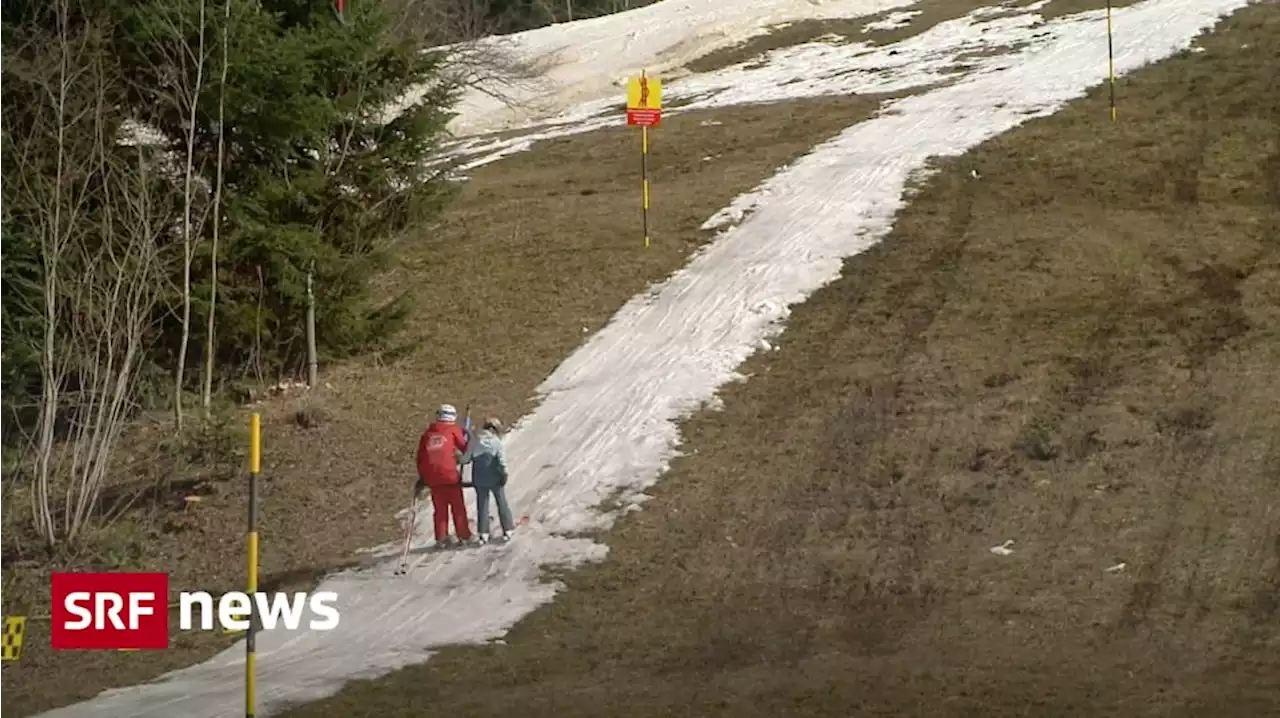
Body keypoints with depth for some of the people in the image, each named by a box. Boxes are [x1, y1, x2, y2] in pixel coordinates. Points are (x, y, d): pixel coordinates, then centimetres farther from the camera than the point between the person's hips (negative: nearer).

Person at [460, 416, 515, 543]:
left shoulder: (475, 441, 0)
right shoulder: (496, 441, -7)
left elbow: (465, 459, 1)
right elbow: (501, 459, -10)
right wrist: (504, 473, -3)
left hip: (479, 479, 2)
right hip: (494, 477, -2)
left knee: (482, 504, 7)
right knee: (501, 502, 11)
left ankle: (483, 533, 3)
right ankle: (507, 530, 12)